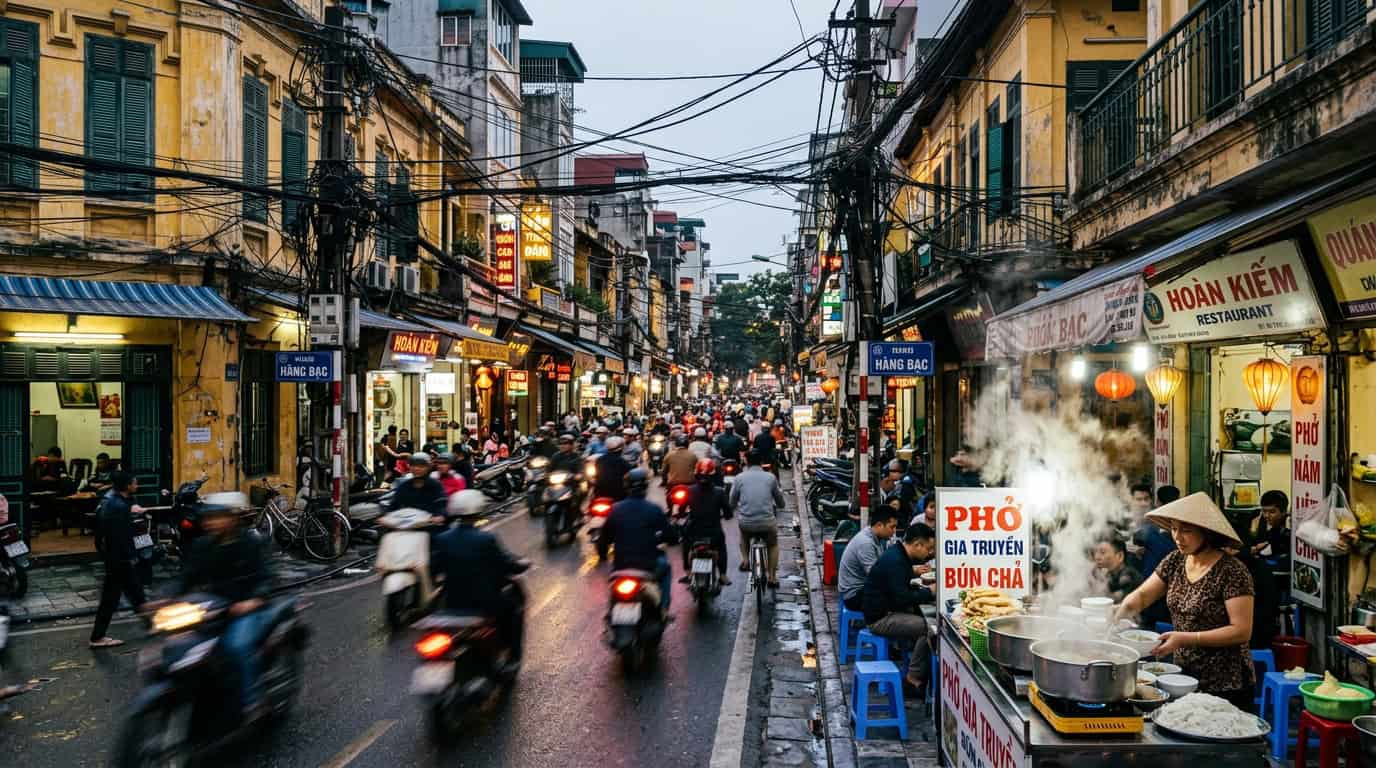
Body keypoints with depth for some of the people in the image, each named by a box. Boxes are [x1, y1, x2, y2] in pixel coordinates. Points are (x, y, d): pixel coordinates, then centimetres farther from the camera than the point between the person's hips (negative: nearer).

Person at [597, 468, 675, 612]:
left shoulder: (615, 509, -3)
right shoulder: (654, 509, -9)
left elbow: (604, 537, 3)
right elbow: (670, 536, -3)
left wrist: (602, 555, 22)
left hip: (621, 566, 2)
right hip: (648, 566, -2)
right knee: (665, 566, 31)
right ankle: (663, 607, 21)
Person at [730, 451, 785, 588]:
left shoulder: (739, 478, 3)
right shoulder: (771, 477, 4)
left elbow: (732, 503, 9)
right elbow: (780, 501, 16)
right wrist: (779, 507, 40)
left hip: (746, 522, 1)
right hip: (767, 522, -1)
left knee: (744, 535, 38)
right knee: (773, 544, 30)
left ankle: (745, 559, 19)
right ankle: (772, 577, 22)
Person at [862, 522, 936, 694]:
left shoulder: (899, 554, 8)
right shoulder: (894, 561, -22)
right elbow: (902, 598, -26)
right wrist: (929, 592, -14)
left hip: (888, 610, 10)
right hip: (879, 618, -10)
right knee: (927, 627, -20)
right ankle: (915, 677, -7)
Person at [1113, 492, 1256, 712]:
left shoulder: (1231, 571, -16)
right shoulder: (1175, 561, 3)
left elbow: (1242, 631, -18)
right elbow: (1142, 595, 5)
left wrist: (1187, 638, -25)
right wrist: (1123, 608, -18)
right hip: (1183, 675, 6)